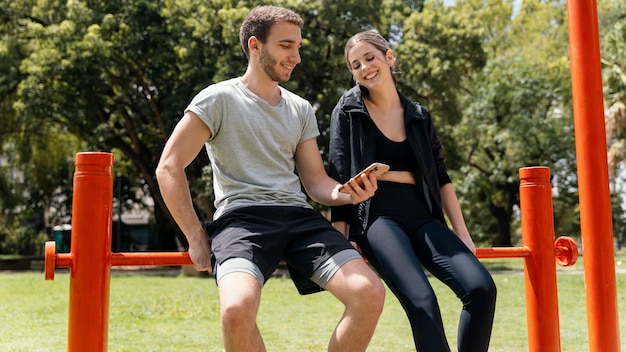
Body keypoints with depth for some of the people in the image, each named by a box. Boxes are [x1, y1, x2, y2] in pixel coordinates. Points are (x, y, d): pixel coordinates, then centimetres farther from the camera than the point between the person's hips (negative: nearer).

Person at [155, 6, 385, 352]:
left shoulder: (301, 110, 17)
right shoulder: (218, 99, 2)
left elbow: (317, 182, 17)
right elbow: (169, 168, 0)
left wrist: (348, 193, -6)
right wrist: (196, 237, -4)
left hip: (299, 216, 5)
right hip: (241, 217, -4)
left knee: (370, 292, -19)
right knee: (237, 309, -35)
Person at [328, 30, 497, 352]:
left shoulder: (418, 116, 15)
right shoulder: (348, 110, 5)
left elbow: (441, 178, 18)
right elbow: (338, 177, 0)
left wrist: (463, 236, 12)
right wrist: (342, 240, -8)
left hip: (422, 216, 4)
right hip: (376, 214, -4)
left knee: (481, 288, -19)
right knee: (422, 301, -28)